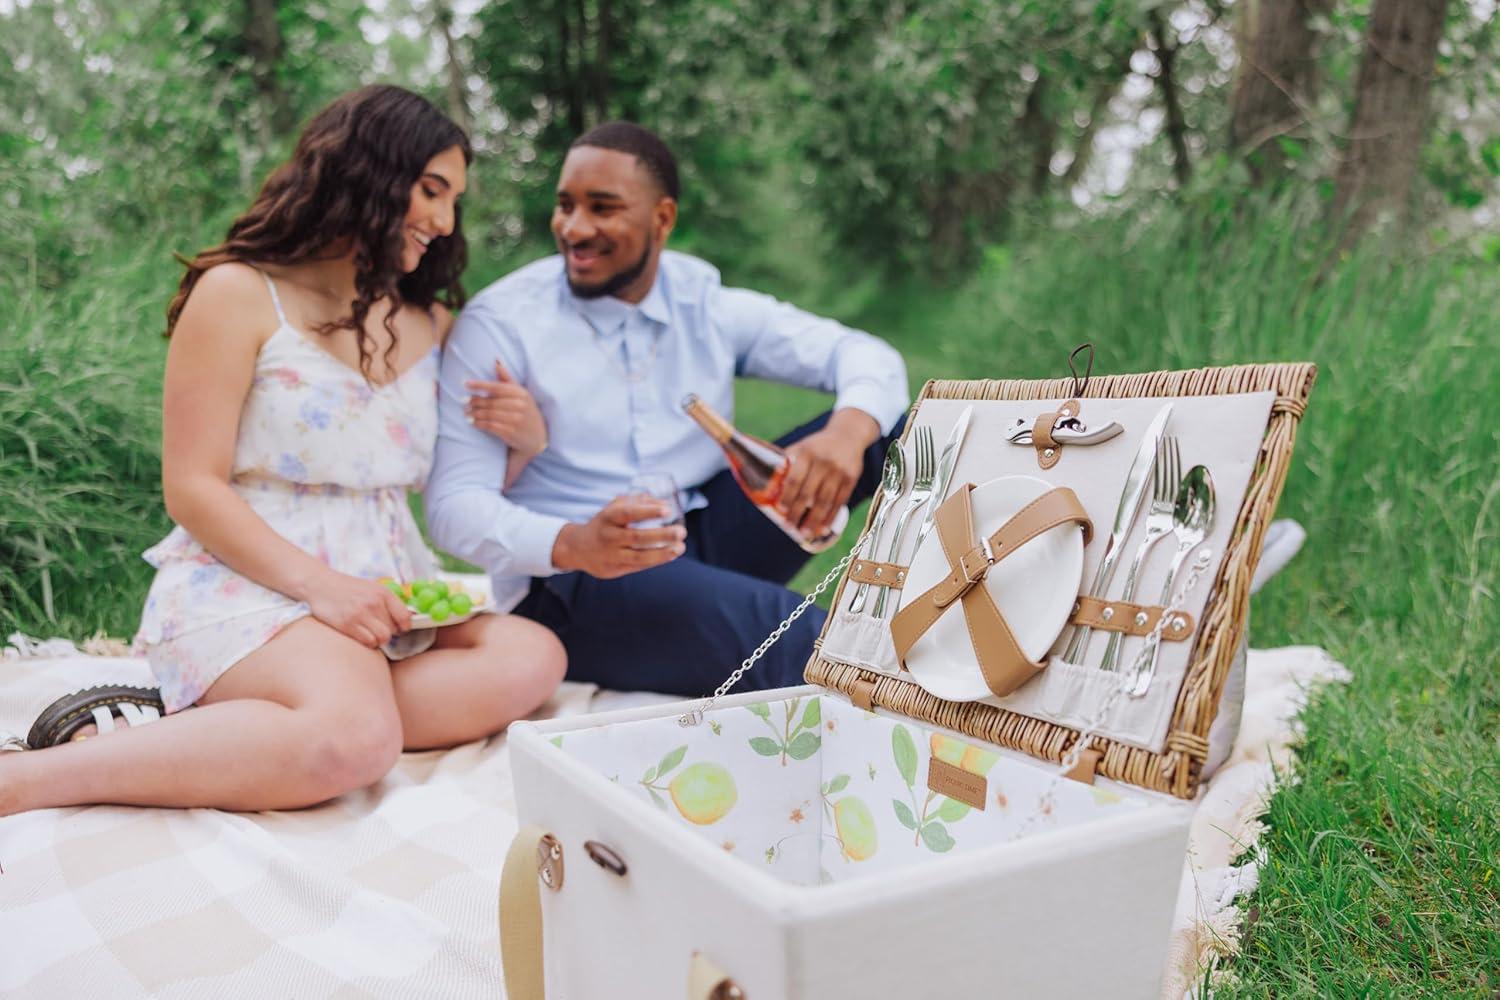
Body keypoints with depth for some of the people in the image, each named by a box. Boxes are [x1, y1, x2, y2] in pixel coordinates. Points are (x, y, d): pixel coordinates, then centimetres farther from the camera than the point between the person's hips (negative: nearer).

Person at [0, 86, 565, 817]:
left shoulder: (430, 324, 16)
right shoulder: (239, 294, -1)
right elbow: (191, 488, -6)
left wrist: (525, 439, -3)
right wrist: (314, 582, -19)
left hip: (385, 590, 7)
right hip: (249, 579, -6)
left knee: (530, 657, -22)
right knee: (354, 737, -35)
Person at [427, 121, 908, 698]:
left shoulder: (709, 305, 6)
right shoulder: (498, 323, -6)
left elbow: (869, 357, 2)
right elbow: (454, 503, -12)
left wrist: (848, 431, -23)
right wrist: (571, 543, -34)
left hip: (703, 540, 6)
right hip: (566, 580, -5)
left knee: (896, 428, -8)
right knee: (772, 620, -36)